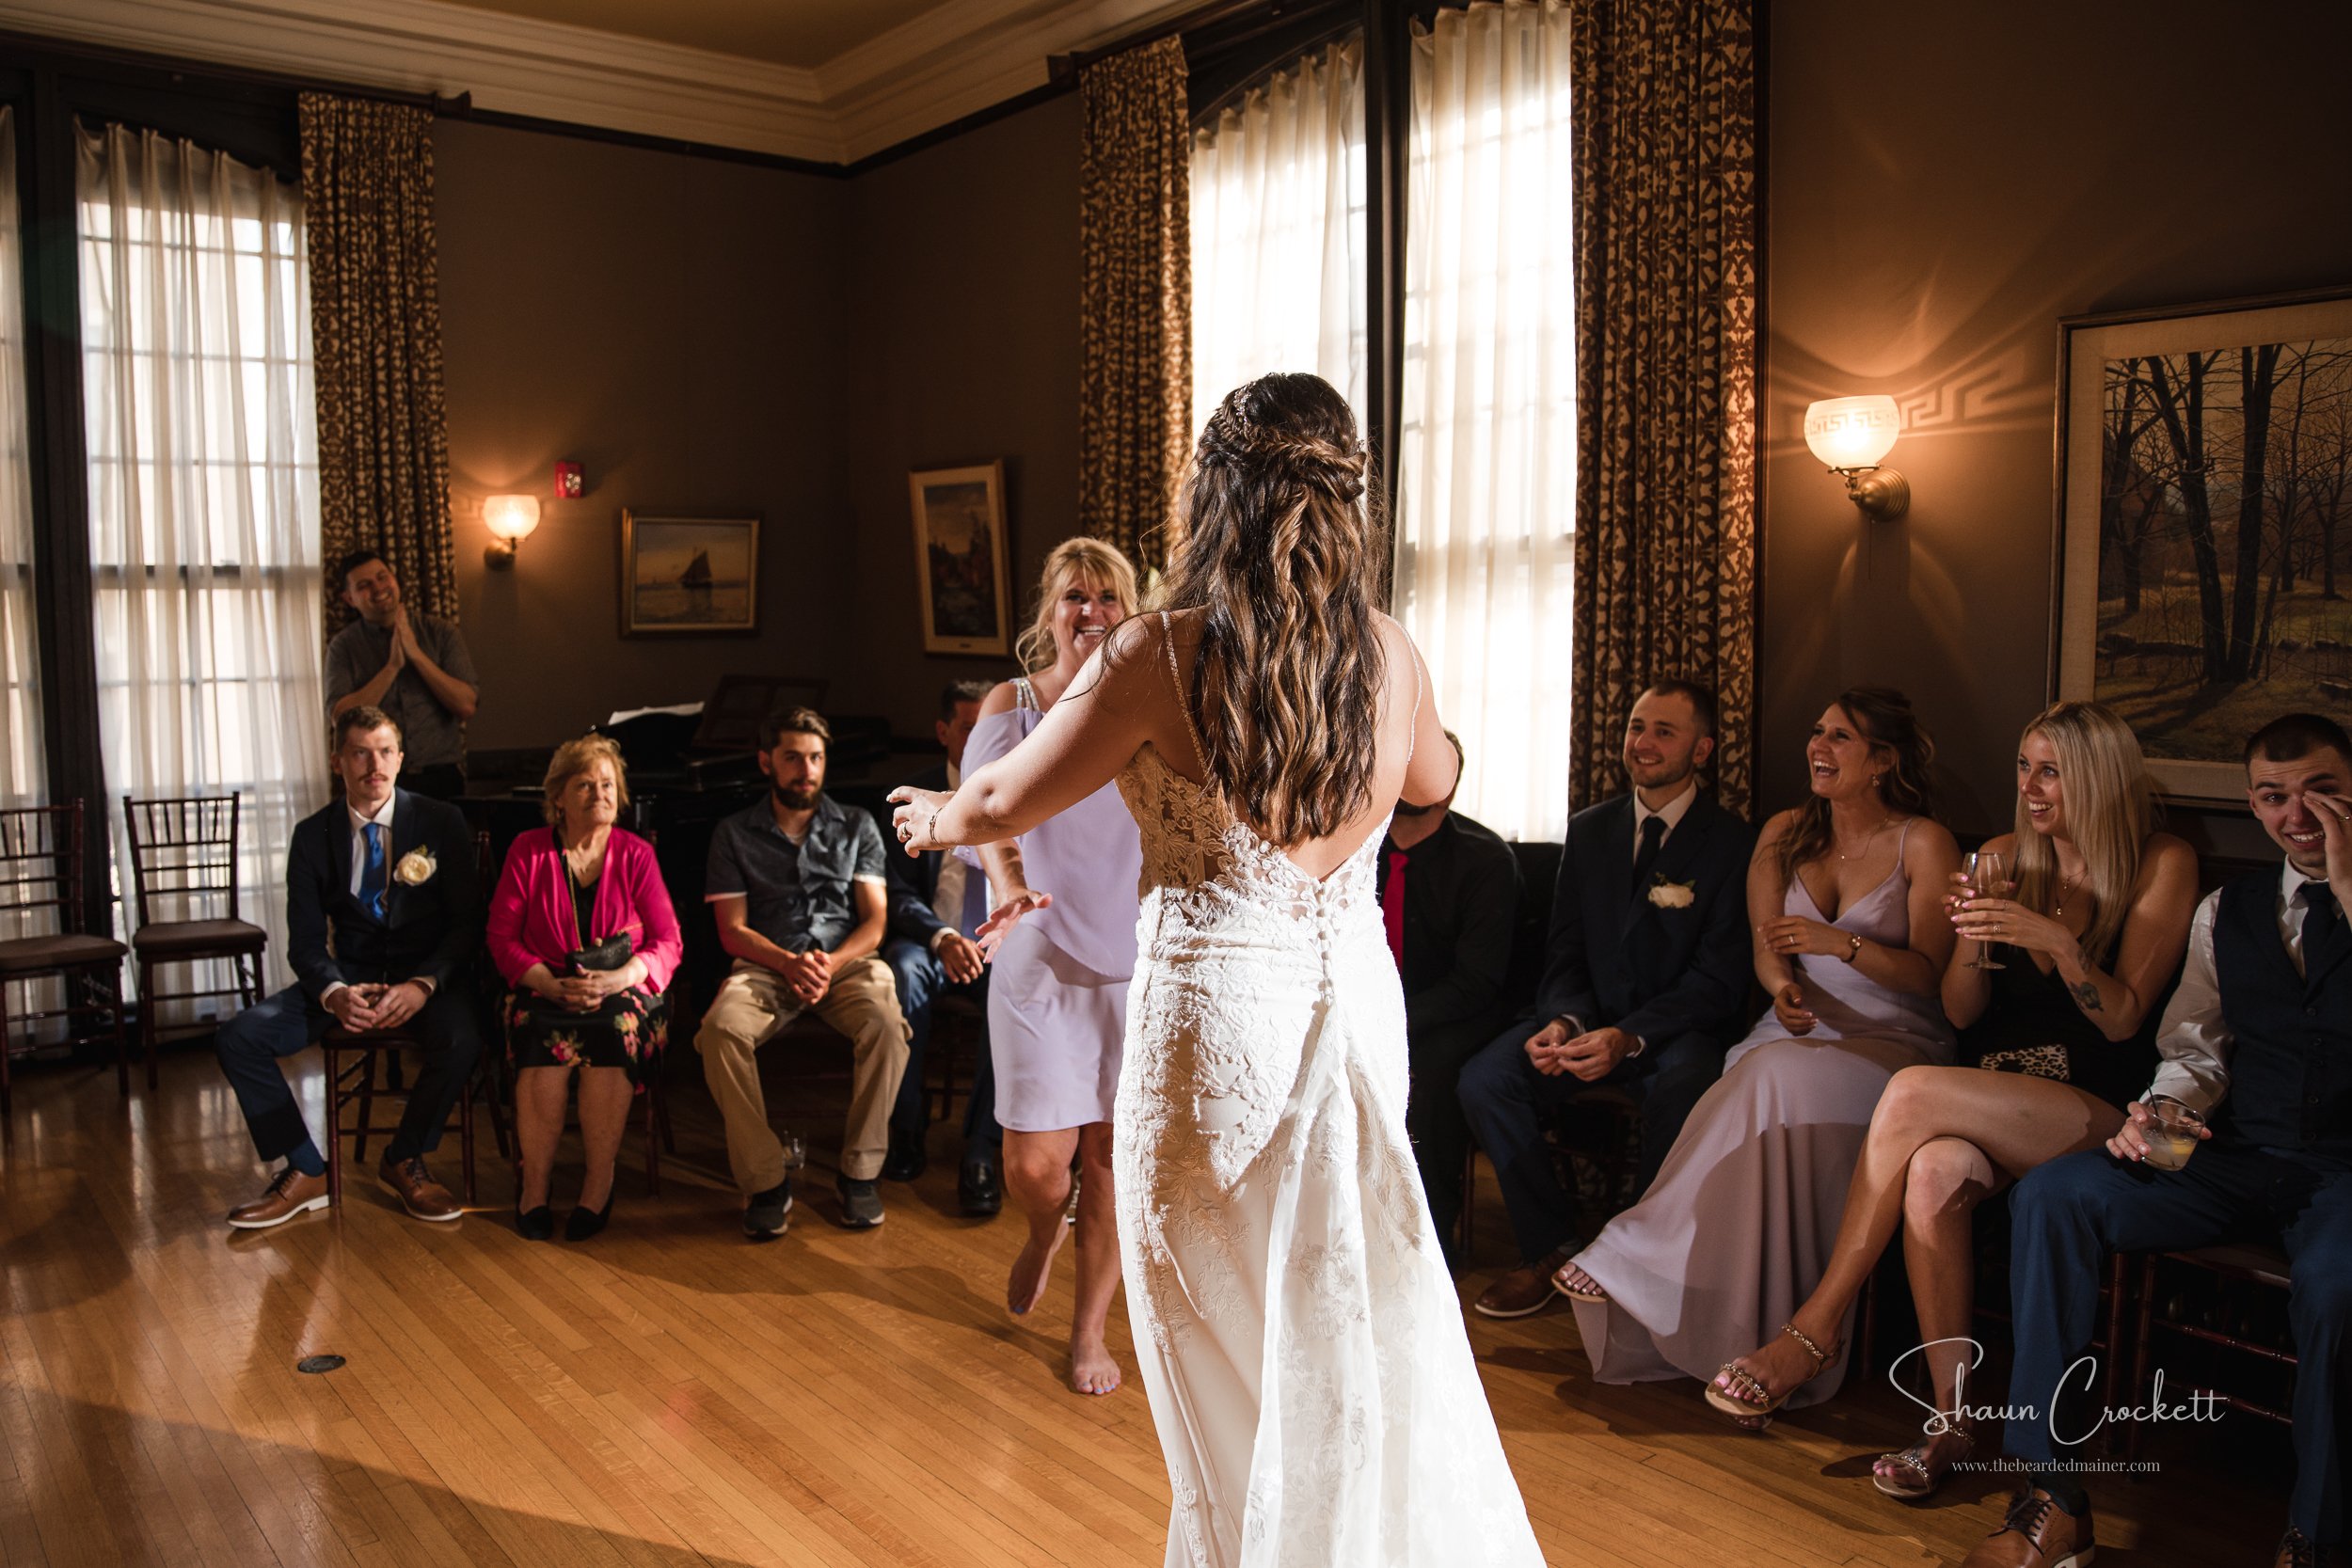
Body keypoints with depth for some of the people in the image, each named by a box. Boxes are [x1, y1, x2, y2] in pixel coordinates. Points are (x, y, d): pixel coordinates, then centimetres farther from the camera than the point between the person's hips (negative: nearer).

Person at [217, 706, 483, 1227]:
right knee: (239, 1037, -18)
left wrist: (423, 984, -23)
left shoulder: (441, 823, -3)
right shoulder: (313, 835, 3)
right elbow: (305, 942, 1)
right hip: (349, 974, 3)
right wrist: (334, 992, -22)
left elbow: (466, 923, -5)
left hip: (426, 975, -3)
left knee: (462, 1039, -34)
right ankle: (306, 1173, -3)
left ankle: (405, 1160, -7)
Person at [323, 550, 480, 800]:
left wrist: (416, 654, -10)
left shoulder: (441, 632, 4)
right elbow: (339, 717, -9)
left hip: (440, 778, 0)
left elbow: (466, 706, -5)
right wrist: (392, 667, -12)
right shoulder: (343, 646, 4)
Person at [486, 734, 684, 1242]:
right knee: (544, 1036, -32)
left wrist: (616, 980, -20)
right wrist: (552, 984, -17)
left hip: (624, 993, 0)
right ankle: (534, 1183, -20)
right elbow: (502, 937, 1)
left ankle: (599, 1182, -23)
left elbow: (668, 942, -1)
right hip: (545, 992, 0)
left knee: (612, 1027, -33)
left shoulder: (635, 854, 5)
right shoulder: (528, 850, 6)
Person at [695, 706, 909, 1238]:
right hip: (765, 966, 0)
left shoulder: (857, 827, 14)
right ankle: (765, 1181, -22)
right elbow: (732, 930, 4)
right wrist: (789, 963, -15)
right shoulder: (734, 833, 12)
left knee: (887, 1027, -34)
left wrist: (832, 963, -14)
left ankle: (860, 1174, -19)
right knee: (721, 1030, -33)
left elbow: (874, 920, 7)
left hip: (847, 960, 0)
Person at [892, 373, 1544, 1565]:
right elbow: (1433, 780, 20)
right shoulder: (1391, 653, -2)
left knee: (1223, 1332, 15)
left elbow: (1004, 802, -6)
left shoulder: (1164, 652, -16)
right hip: (1358, 1004, 5)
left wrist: (935, 819, 16)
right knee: (1353, 1319, 22)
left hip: (1217, 1016, -5)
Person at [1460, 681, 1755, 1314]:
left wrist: (1630, 1037, -25)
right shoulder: (1589, 829, 11)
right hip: (1588, 1016, 4)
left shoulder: (1732, 842, -4)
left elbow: (1719, 978, -10)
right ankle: (1550, 1249, -5)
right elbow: (1565, 950, 10)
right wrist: (1563, 1021, -14)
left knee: (1683, 1094, -38)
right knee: (1483, 1079, -21)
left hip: (1678, 1028, -4)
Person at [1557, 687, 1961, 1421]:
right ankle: (1771, 1342, -26)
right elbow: (1765, 945, 8)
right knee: (1768, 1097, -31)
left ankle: (1645, 1258, -25)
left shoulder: (1923, 844, -1)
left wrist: (1840, 942, -22)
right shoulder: (1784, 833, 13)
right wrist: (1783, 986, -15)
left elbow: (1927, 972, -6)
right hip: (1799, 1030, 4)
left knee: (1778, 1084, -34)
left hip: (1891, 1043, -4)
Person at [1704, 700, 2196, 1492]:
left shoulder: (2162, 865, -1)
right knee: (1935, 1172, -33)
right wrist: (1973, 936, -10)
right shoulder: (2004, 856, 11)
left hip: (2100, 1114, -4)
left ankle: (1817, 1324, -21)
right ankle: (1951, 1422, -22)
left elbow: (2121, 1020, -7)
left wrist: (2057, 940, -23)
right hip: (1993, 1096, 4)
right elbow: (1961, 1012, 10)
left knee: (1913, 1092, -31)